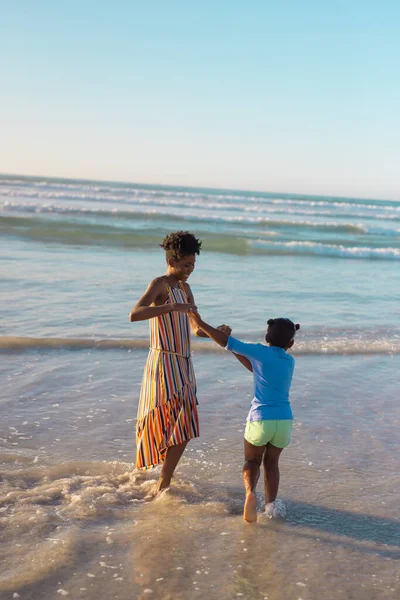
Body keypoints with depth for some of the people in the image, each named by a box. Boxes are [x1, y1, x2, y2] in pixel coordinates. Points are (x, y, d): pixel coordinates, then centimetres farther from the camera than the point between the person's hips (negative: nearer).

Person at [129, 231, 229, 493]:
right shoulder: (159, 285, -10)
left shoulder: (185, 288, 15)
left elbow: (197, 329, 16)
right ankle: (163, 485, -1)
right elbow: (134, 315, -27)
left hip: (182, 364, 9)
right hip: (164, 363, -9)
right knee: (182, 427, -11)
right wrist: (173, 307, -34)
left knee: (182, 427, 13)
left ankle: (165, 480, 28)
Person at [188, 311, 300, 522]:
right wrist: (235, 350, 21)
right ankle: (271, 505, 16)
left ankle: (250, 491, -13)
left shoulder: (259, 351, -2)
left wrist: (200, 324, 5)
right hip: (284, 421, 3)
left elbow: (226, 342, -2)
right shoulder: (290, 361, 11)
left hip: (260, 420, -3)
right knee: (271, 462, 24)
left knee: (251, 462, 15)